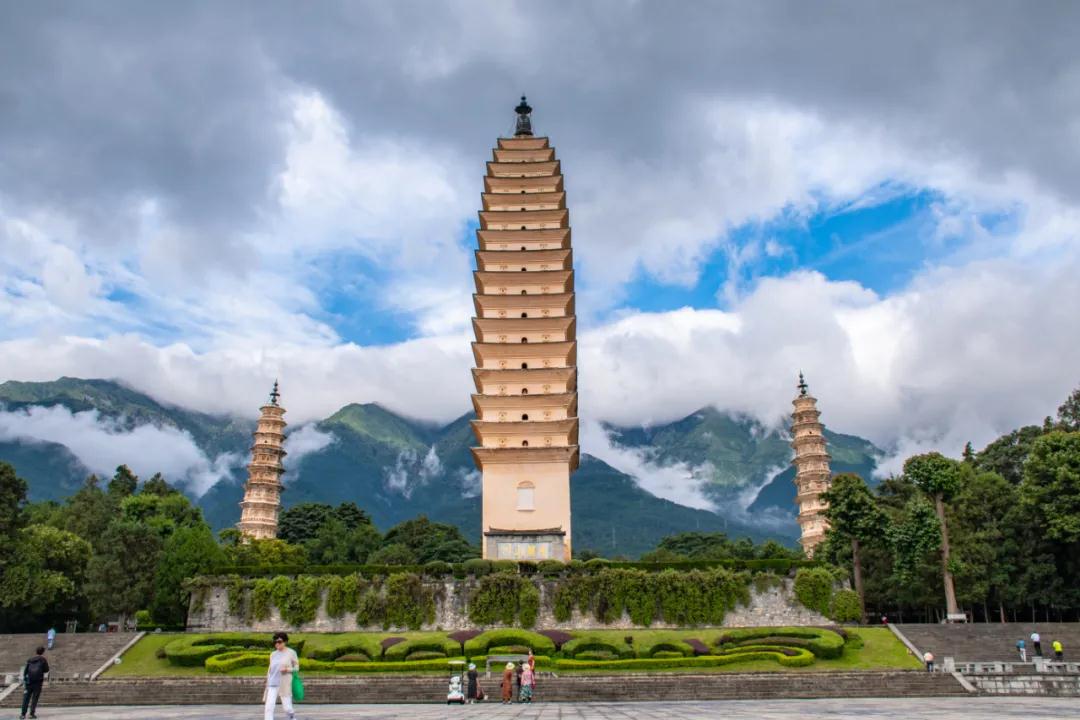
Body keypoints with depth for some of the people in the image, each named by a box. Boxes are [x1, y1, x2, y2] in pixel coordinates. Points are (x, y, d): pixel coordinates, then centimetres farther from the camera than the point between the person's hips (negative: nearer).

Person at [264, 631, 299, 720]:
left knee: (287, 708, 4)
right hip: (272, 684, 3)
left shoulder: (291, 653, -4)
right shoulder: (273, 654, 7)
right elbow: (270, 669, 14)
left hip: (285, 685, -3)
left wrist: (287, 669, -18)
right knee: (268, 707, -9)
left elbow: (297, 667, 1)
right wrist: (267, 684, 12)